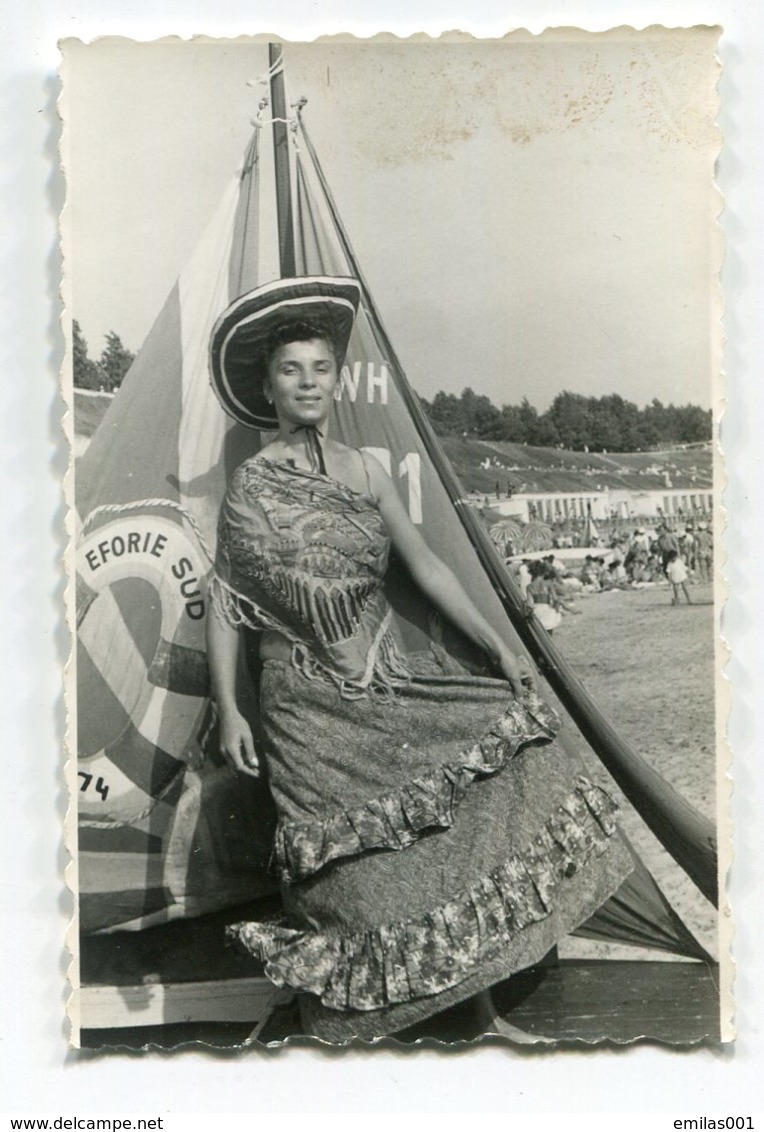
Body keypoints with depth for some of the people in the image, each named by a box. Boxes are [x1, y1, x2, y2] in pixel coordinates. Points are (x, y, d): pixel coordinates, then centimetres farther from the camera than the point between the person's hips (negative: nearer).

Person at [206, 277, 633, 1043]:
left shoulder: (365, 473, 9)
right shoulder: (250, 487, -1)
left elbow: (427, 567, 10)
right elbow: (224, 605, -1)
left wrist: (497, 646, 7)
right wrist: (228, 709, -7)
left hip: (388, 684, 4)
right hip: (312, 706, -4)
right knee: (361, 863, -7)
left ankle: (478, 1014, 3)